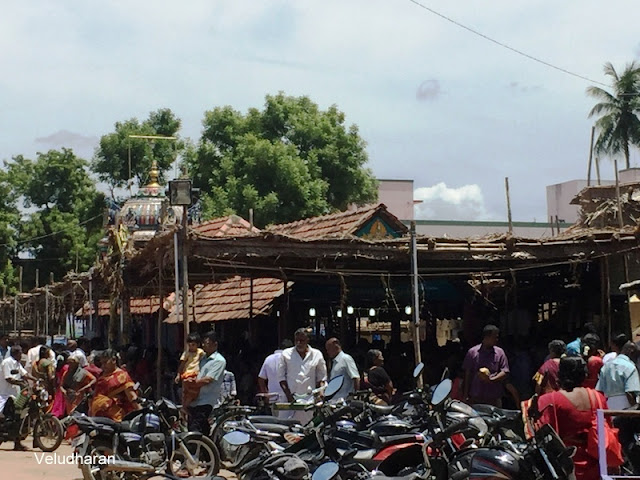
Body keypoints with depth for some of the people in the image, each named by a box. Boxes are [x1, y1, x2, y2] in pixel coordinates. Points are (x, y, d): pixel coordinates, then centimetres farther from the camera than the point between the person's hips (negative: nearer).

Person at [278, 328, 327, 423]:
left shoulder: (316, 355, 10)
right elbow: (281, 376, 6)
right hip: (290, 398, -1)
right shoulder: (286, 354, 8)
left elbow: (321, 377, 15)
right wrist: (288, 394, -5)